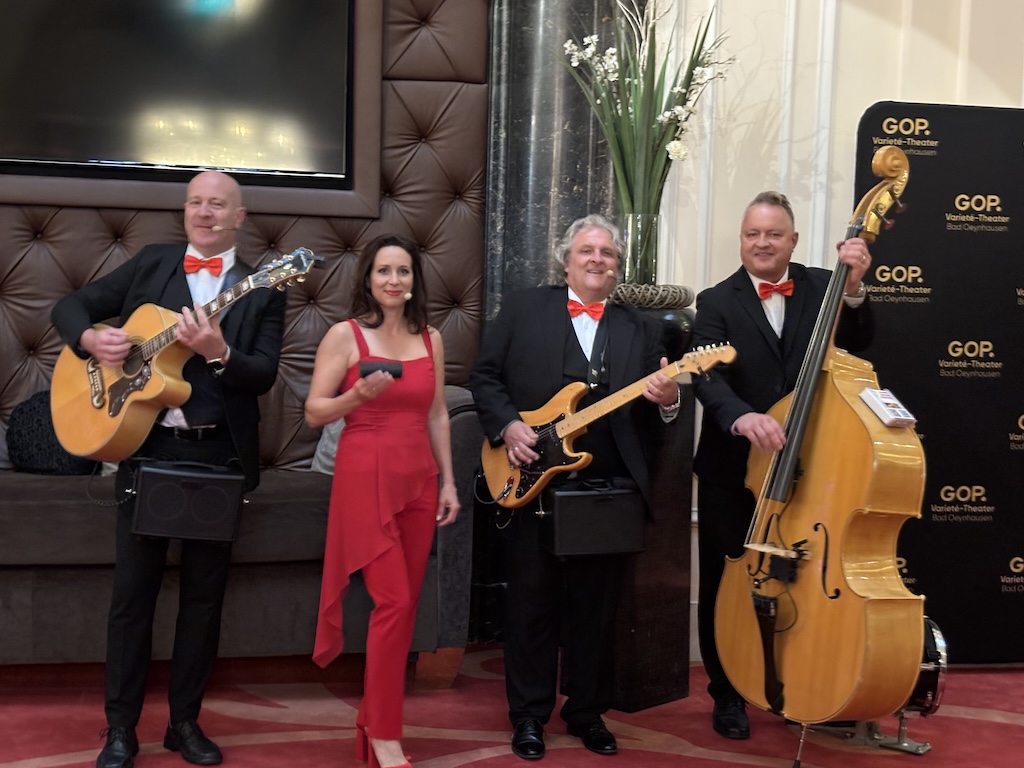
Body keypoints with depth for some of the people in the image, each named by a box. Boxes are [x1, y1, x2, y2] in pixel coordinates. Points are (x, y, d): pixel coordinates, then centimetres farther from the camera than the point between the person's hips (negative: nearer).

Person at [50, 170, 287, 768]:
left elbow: (264, 375, -8)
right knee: (133, 589, 4)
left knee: (205, 592, 7)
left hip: (219, 453, 0)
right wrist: (91, 338, -10)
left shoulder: (262, 290, 3)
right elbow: (72, 306, 11)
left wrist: (218, 352, -26)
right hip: (146, 445, 1)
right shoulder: (151, 264, 9)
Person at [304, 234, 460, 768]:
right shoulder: (345, 334, -4)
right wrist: (360, 393, -21)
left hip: (418, 480, 5)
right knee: (394, 602, -10)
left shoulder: (430, 338, 10)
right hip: (365, 478, -5)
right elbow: (314, 413, -4)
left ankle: (374, 715, 21)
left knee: (404, 604, 7)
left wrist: (448, 481, 11)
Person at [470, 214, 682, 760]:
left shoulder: (640, 328, 13)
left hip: (608, 490, 2)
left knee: (595, 606, 9)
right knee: (531, 602, 6)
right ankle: (529, 715, 19)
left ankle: (587, 711, 25)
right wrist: (507, 425, -10)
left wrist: (666, 401, -12)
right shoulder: (522, 308, 6)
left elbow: (646, 409, 10)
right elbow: (485, 377, 4)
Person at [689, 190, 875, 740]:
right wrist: (741, 416, -37)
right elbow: (707, 376, -19)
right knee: (726, 586, 8)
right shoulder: (717, 302, -4)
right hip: (733, 472, -1)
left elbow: (857, 344, -10)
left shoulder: (821, 287, 3)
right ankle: (728, 695, 26)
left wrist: (853, 288, -25)